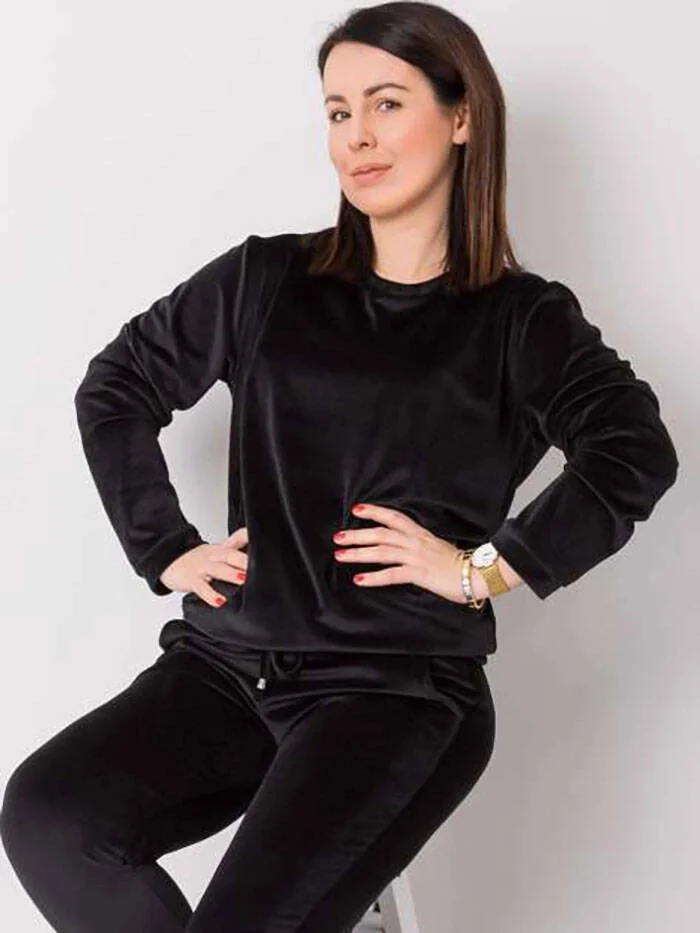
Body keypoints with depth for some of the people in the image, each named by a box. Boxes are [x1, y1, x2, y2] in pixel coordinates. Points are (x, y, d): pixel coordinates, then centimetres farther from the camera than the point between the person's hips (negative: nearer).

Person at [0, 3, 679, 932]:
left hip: (403, 689, -3)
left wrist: (486, 568, -14)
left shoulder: (522, 321, 4)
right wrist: (166, 550, 11)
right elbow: (114, 390, 20)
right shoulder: (267, 280, 12)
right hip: (229, 663, 4)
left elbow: (636, 454, -12)